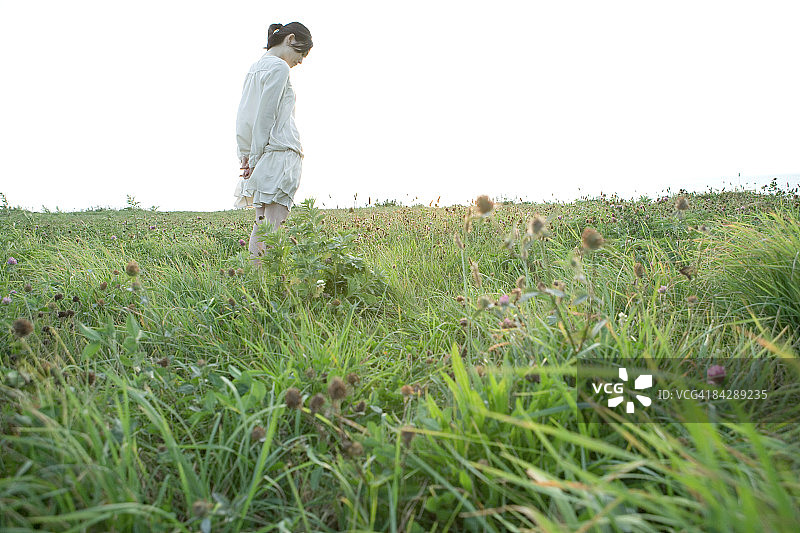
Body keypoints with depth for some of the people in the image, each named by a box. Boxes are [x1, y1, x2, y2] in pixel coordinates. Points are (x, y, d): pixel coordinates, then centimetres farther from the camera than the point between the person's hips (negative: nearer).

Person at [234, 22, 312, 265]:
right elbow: (266, 115, -12)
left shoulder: (256, 67, 20)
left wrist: (245, 154, 17)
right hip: (279, 152, -9)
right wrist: (255, 158, -10)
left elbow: (243, 115, 20)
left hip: (261, 156, 9)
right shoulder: (278, 67, -6)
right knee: (272, 225, -10)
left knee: (262, 223, 9)